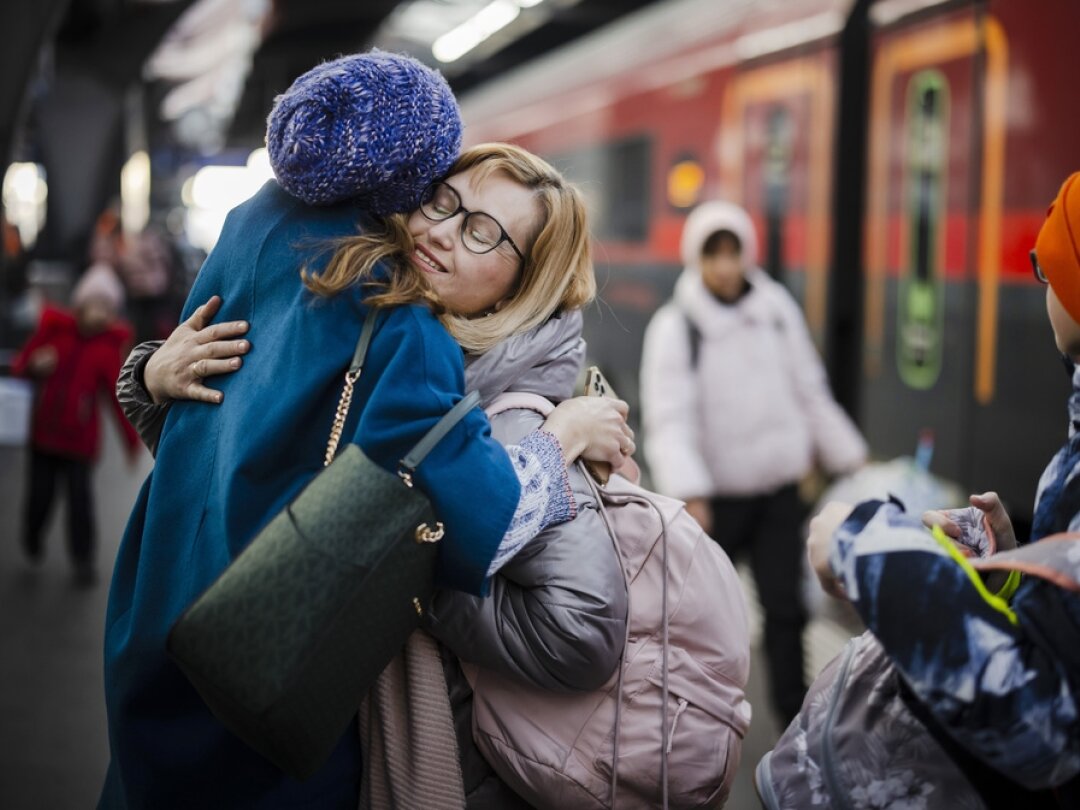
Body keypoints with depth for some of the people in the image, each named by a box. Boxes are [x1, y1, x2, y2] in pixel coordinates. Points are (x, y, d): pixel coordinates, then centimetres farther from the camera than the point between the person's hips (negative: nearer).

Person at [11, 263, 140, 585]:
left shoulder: (109, 349, -5)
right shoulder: (53, 329, -4)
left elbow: (120, 398, -4)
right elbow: (20, 365, 6)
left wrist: (133, 444, -7)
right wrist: (34, 366, -18)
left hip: (80, 438, -1)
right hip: (43, 433, 1)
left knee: (80, 495, -5)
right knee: (40, 493, 5)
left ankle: (83, 560, 9)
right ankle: (33, 542, 33)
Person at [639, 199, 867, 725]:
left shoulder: (777, 308, 1)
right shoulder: (674, 327, -11)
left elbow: (810, 391, 11)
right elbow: (668, 419, -18)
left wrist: (848, 457, 14)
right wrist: (689, 494, -29)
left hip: (778, 489, 3)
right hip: (715, 495, -2)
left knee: (786, 606, 1)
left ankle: (795, 716, 12)